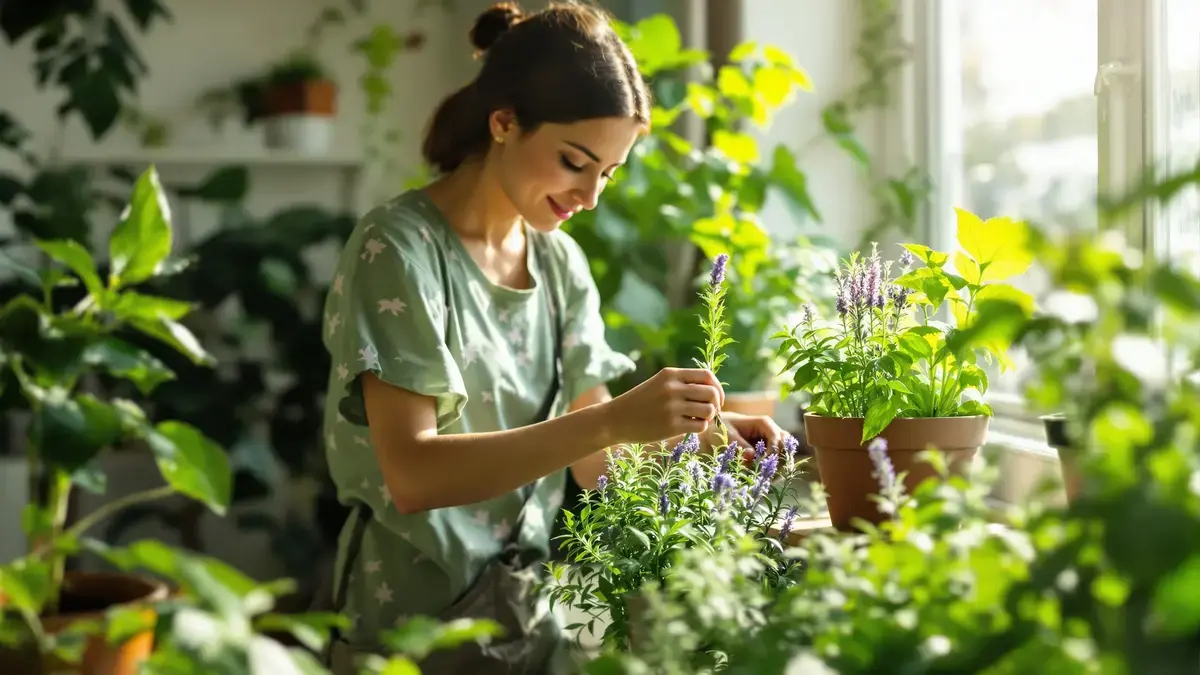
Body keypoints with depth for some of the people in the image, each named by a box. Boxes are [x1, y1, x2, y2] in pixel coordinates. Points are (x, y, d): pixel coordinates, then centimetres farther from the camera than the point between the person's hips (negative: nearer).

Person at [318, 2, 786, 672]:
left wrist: (696, 433, -14)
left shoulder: (561, 262, 4)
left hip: (533, 617, 6)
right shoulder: (399, 249, -15)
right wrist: (613, 419, -31)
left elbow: (592, 459, 5)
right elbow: (411, 476, -26)